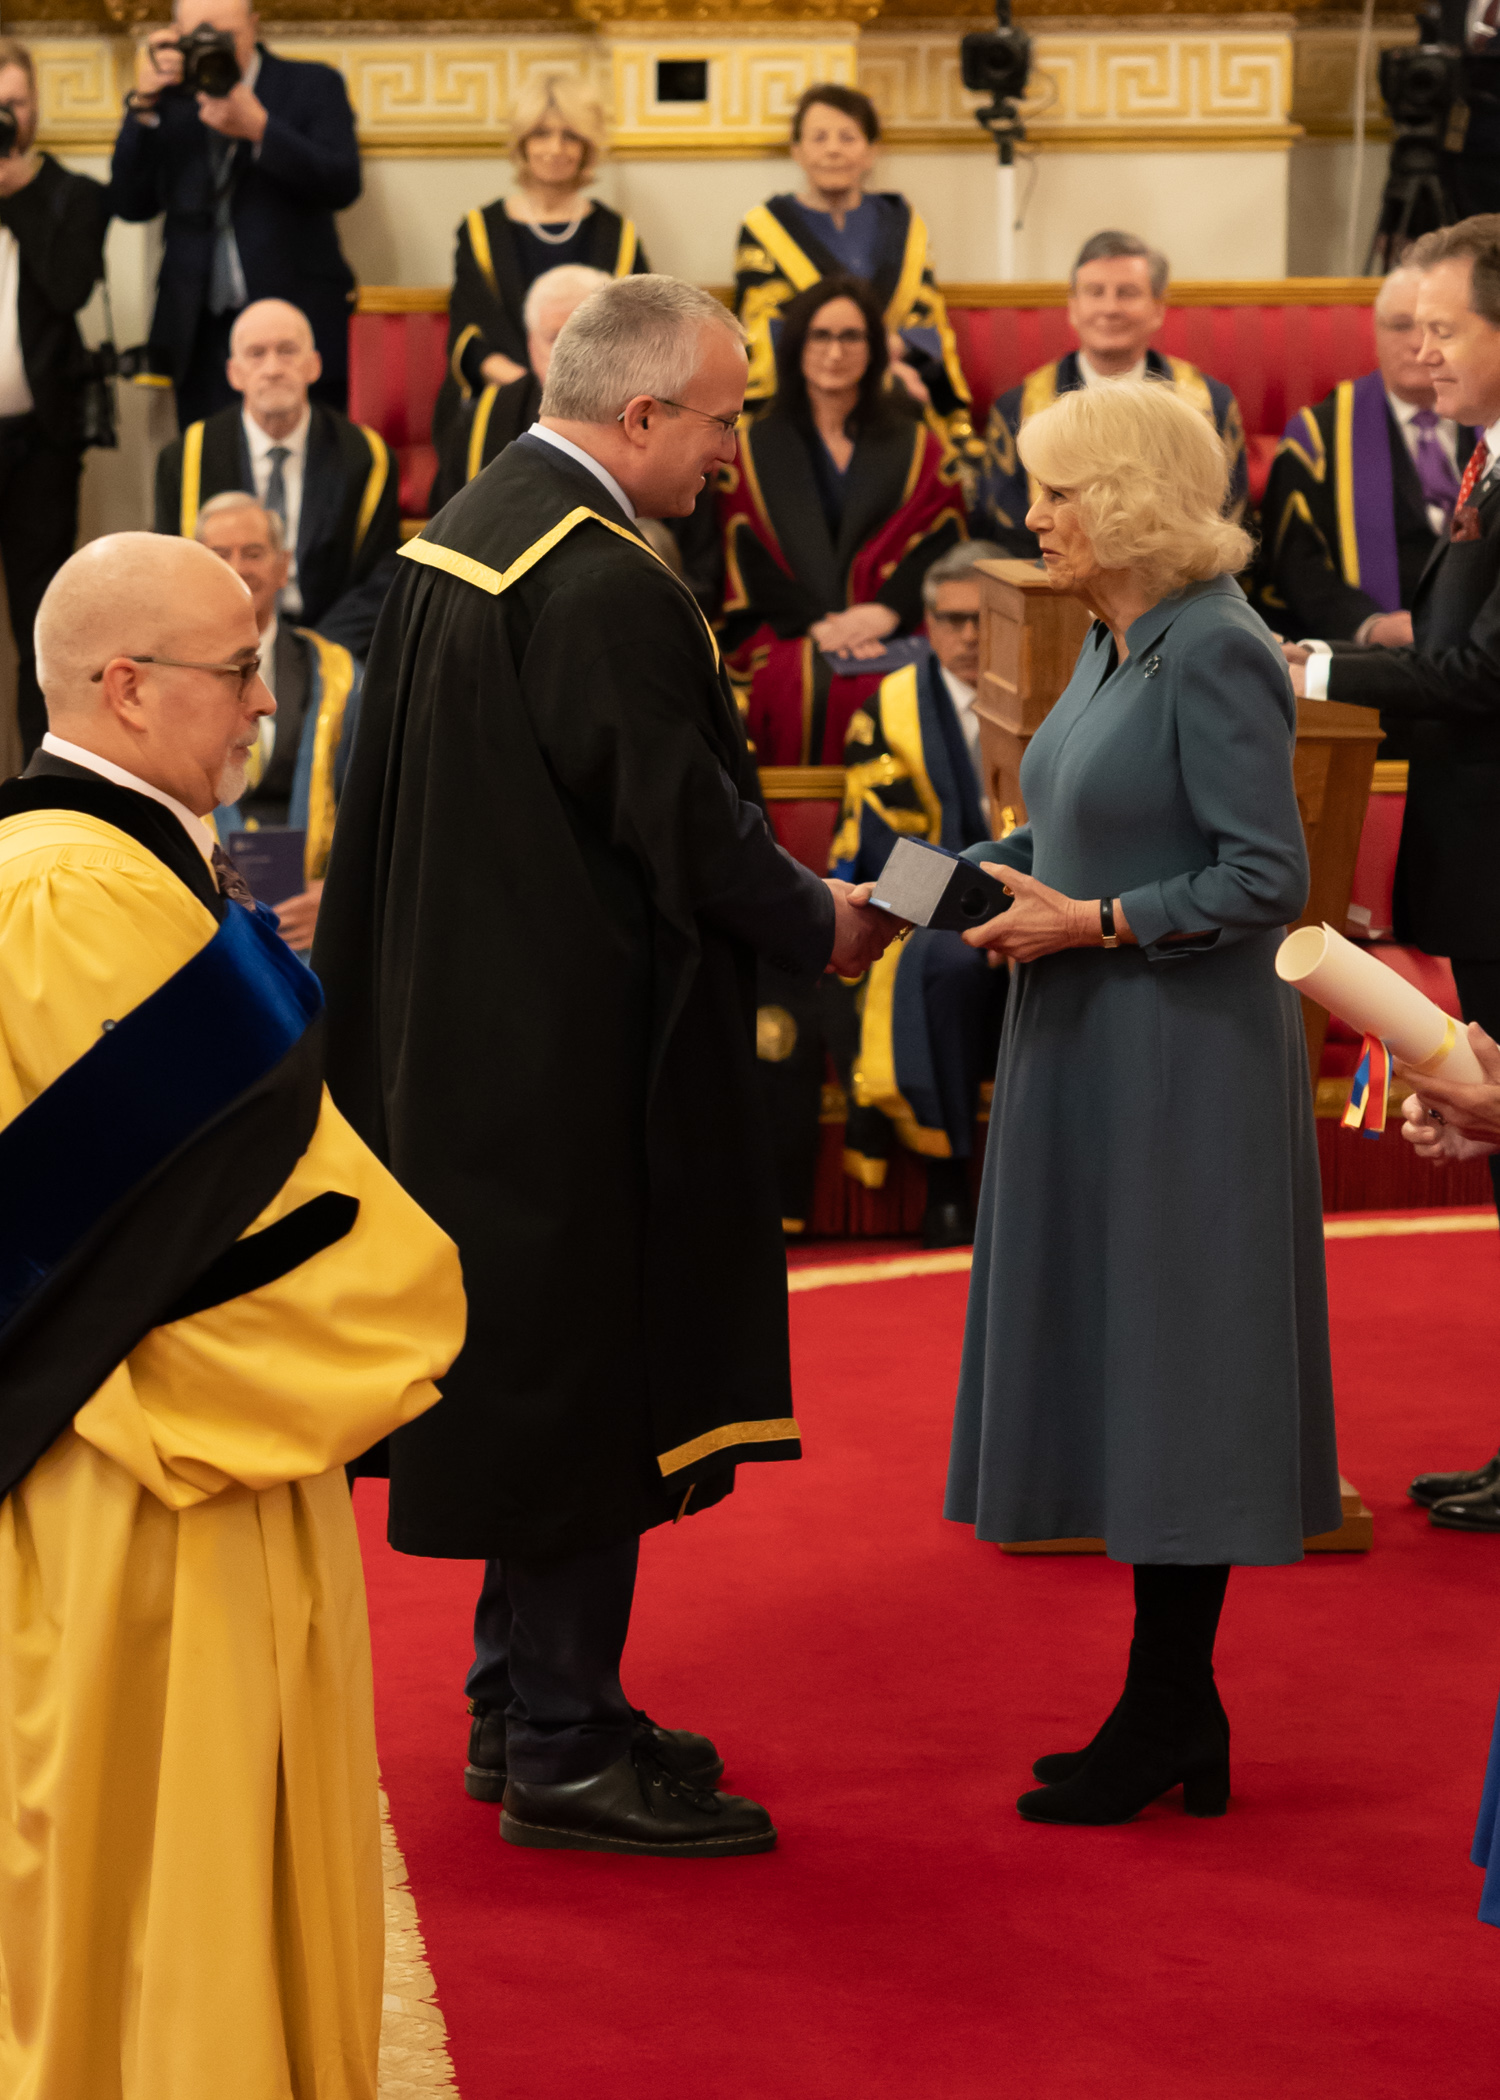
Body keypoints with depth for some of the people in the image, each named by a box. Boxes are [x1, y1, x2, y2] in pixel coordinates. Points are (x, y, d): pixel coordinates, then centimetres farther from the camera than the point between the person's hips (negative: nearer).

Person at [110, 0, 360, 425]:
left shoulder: (312, 86, 5)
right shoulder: (170, 100, 12)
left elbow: (342, 186, -8)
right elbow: (131, 205, 4)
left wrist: (258, 129, -20)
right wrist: (142, 103, -6)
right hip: (204, 335, 3)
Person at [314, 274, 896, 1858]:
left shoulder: (465, 529, 9)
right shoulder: (600, 587, -22)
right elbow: (680, 821, -21)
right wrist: (818, 923, -4)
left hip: (466, 1019, 10)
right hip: (576, 1051, -10)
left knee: (527, 1360, 18)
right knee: (584, 1373, -2)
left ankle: (522, 1702, 28)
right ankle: (563, 1752, 5)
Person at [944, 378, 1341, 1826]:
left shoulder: (1216, 655, -17)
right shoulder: (1113, 643, 11)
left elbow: (1267, 880, -21)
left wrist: (1088, 923, -19)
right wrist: (1006, 881, 4)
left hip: (1180, 1072, -9)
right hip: (1090, 1057, 9)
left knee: (1164, 1369, -2)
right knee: (1117, 1377, 12)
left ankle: (1166, 1722, 7)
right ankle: (1173, 1719, 20)